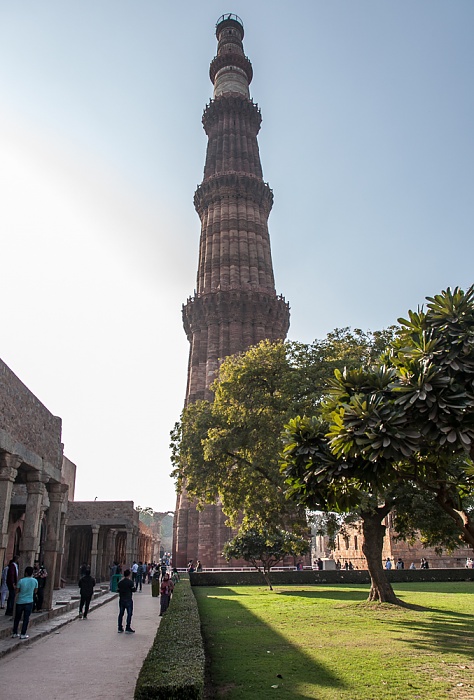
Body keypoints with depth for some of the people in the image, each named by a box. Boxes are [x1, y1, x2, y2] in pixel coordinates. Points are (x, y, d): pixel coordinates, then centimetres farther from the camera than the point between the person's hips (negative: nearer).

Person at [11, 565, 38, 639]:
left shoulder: (21, 581, -11)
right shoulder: (35, 581, -7)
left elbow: (17, 591, -4)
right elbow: (35, 591, 5)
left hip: (20, 602, 0)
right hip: (29, 602, 0)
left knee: (17, 618, 17)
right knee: (26, 619, 7)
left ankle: (14, 633, 25)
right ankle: (23, 634, 7)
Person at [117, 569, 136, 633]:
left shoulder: (120, 582, 2)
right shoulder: (130, 582, -14)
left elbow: (118, 590, 8)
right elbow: (133, 590, -9)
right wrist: (135, 588, 11)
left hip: (121, 599, 6)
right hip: (128, 600, -5)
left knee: (121, 613, 13)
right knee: (129, 614, 1)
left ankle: (120, 628, 17)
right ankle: (128, 628, 0)